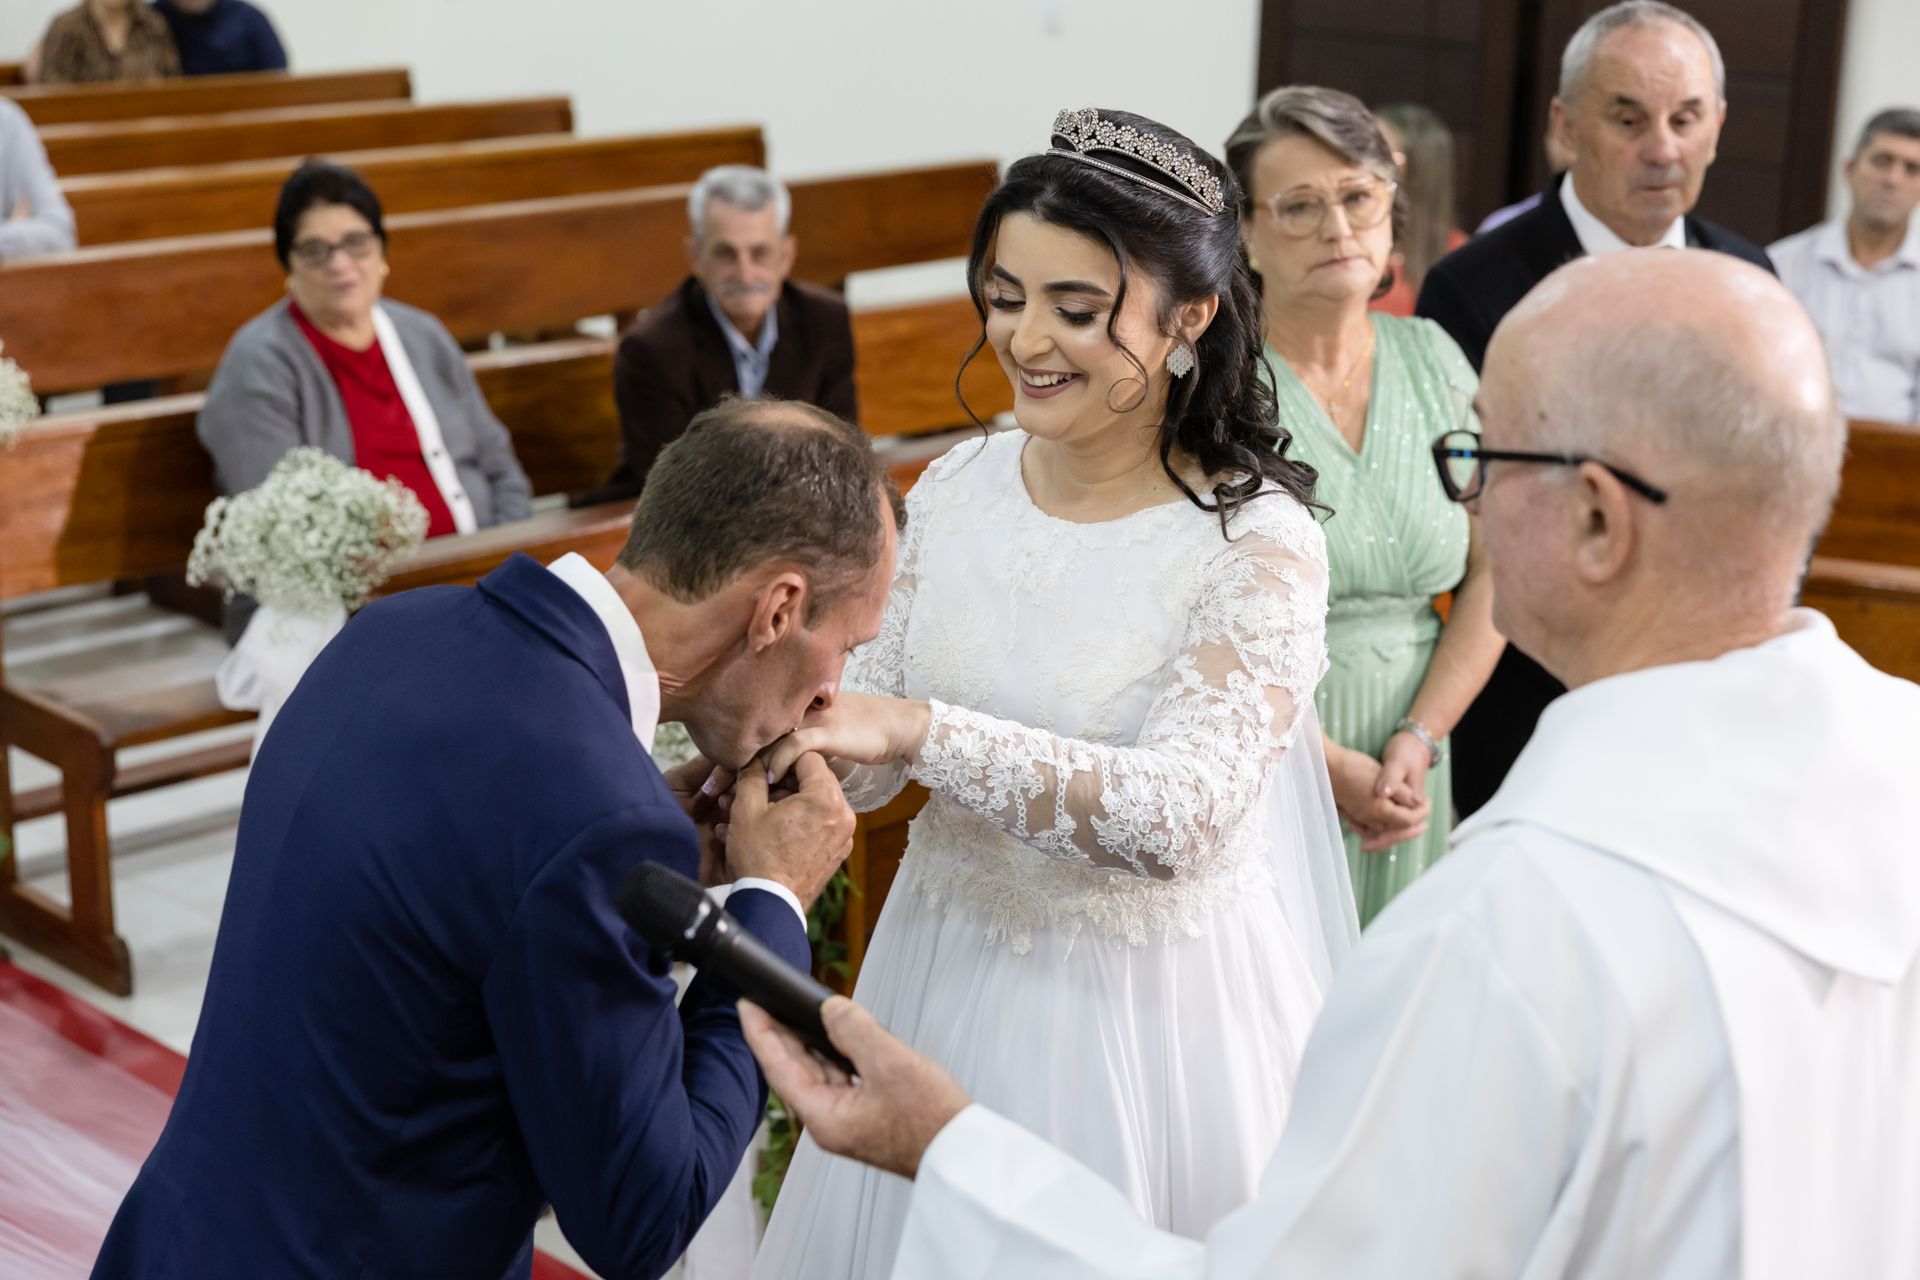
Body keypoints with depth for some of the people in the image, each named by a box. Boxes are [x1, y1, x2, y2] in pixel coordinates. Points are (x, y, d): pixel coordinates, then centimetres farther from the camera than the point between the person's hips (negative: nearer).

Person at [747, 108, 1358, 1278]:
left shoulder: (1259, 542, -17)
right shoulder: (956, 491, -3)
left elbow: (1179, 817, -28)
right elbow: (872, 758, 3)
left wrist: (919, 729, -34)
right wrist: (776, 728, -19)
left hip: (1151, 1000, -4)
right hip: (950, 967, 5)